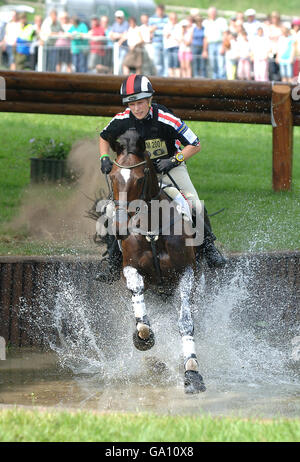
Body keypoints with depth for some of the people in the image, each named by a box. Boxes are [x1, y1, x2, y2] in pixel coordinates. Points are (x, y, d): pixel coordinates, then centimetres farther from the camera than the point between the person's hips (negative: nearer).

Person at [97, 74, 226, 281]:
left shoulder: (165, 119, -24)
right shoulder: (122, 120, -13)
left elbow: (195, 144, -19)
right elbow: (104, 137, 9)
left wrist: (174, 160, -30)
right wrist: (105, 158, -8)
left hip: (168, 168, -3)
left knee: (194, 205, -23)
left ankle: (209, 246, 0)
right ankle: (114, 264, -1)